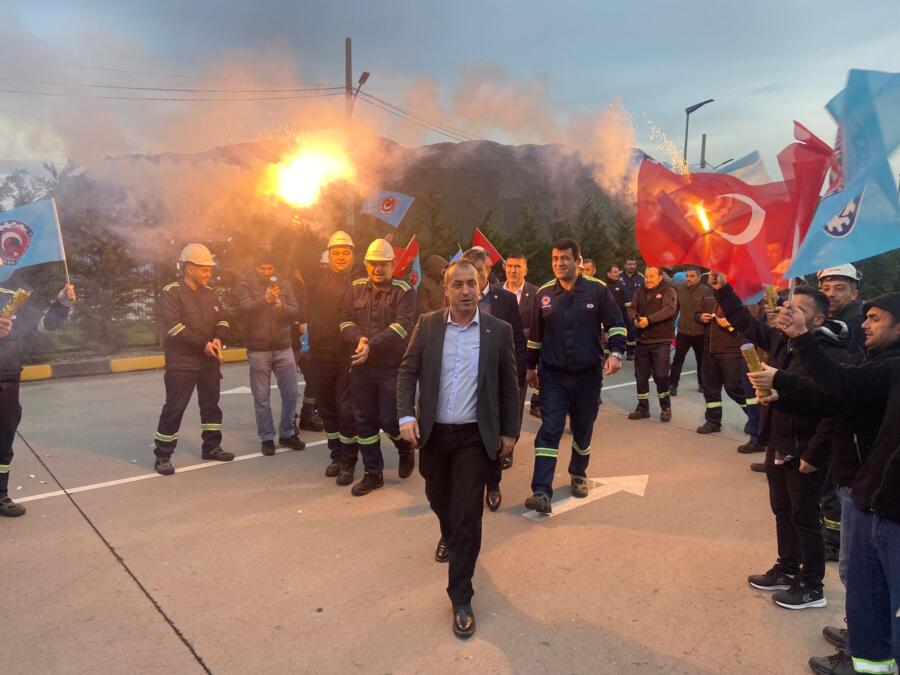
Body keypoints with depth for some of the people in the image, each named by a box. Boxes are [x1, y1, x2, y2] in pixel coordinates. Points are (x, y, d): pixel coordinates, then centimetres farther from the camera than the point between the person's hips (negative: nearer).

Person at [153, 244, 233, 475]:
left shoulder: (210, 293, 11)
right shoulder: (171, 293, -11)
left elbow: (221, 320, 13)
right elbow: (174, 327, -20)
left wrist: (218, 338, -8)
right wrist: (203, 344, -21)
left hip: (210, 361, 7)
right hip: (181, 362, -7)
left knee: (211, 405, 14)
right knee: (174, 408, -4)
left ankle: (212, 447, 28)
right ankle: (162, 456, 6)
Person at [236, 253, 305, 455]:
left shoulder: (284, 286, 8)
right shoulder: (245, 286, -1)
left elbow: (296, 313, 0)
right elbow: (246, 308, -19)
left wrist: (282, 306, -20)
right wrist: (265, 299, -36)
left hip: (284, 348, 3)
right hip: (258, 351, -3)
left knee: (290, 394, 7)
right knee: (262, 398, 5)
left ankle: (287, 434, 24)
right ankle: (266, 438, 18)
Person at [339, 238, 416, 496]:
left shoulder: (405, 291, -5)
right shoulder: (355, 288, 8)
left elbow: (402, 327, -17)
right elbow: (346, 321, 3)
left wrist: (372, 344, -26)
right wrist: (358, 340, -18)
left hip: (393, 367, -4)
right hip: (361, 366, 4)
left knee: (390, 419, -3)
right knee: (365, 421, 10)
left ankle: (406, 449, 31)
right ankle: (372, 473, 24)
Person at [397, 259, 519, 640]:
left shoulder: (499, 330, -5)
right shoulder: (427, 325, -2)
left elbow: (509, 385, 2)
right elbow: (407, 372, 1)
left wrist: (510, 431, 4)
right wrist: (406, 415, -11)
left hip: (474, 436, -2)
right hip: (433, 432, 3)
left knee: (468, 514, -2)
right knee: (437, 497, 22)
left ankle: (460, 598, 10)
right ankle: (449, 535, 56)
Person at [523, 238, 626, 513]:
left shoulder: (597, 290, -5)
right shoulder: (544, 293, 2)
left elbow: (615, 324, -1)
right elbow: (535, 334, 11)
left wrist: (615, 352, -17)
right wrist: (531, 367, 15)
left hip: (588, 375, 0)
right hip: (553, 376, 0)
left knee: (583, 429, 15)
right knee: (549, 431, -8)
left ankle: (578, 475, 38)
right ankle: (542, 492, -10)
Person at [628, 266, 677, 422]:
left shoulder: (668, 291, -5)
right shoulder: (640, 291, 11)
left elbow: (669, 309, -20)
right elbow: (632, 308, 5)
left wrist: (649, 319, -31)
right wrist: (635, 319, -18)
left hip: (661, 340, -5)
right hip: (642, 339, 5)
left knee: (661, 375, -5)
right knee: (641, 375, 9)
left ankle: (665, 408, 13)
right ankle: (643, 408, 22)